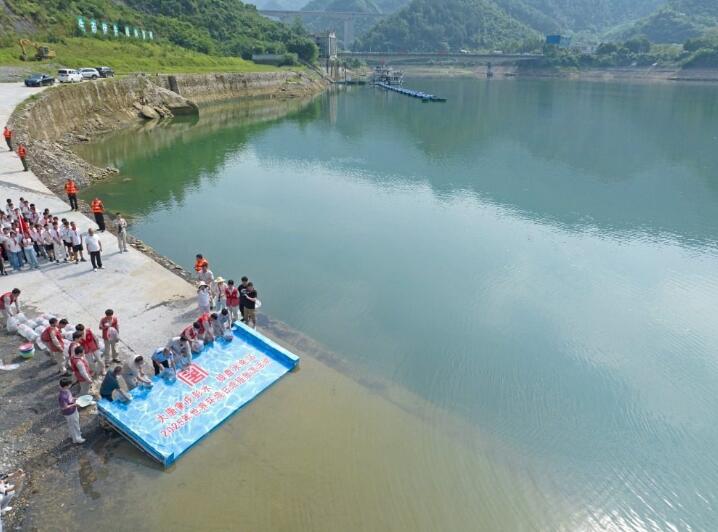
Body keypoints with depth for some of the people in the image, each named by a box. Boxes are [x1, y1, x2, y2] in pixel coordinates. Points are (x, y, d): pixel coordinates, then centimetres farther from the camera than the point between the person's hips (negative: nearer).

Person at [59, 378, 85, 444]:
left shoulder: (66, 390, -12)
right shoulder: (62, 396, -39)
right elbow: (64, 407, -28)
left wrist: (75, 399, -4)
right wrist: (74, 405, -27)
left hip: (73, 410, 9)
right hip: (69, 413, -9)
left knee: (76, 422, 31)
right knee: (73, 425, 14)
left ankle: (73, 434, 56)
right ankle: (76, 439, 37)